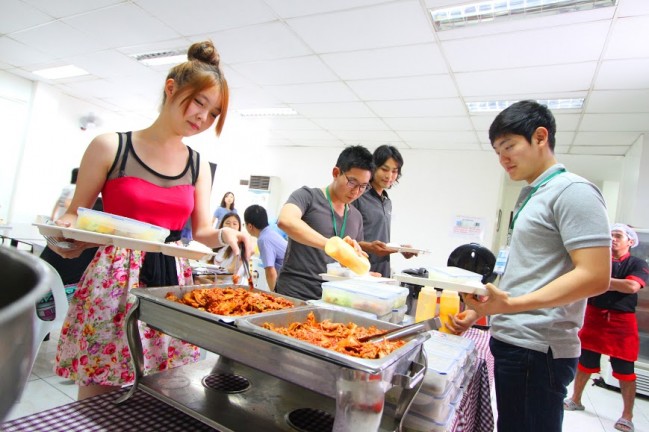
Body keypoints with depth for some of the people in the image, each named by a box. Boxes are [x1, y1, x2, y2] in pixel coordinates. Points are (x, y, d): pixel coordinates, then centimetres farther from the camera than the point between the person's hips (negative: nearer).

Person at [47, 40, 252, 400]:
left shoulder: (198, 166, 7)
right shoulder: (110, 147, -2)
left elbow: (200, 233, 8)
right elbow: (75, 213, 5)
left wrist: (224, 234, -12)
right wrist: (68, 233, -16)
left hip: (172, 283, 3)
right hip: (113, 283, -3)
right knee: (97, 402, 5)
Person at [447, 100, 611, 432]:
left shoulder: (573, 190, -11)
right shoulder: (531, 196, 16)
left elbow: (595, 277, -19)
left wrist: (511, 304, -27)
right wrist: (478, 311, 13)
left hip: (537, 349, -9)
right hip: (511, 341, 9)